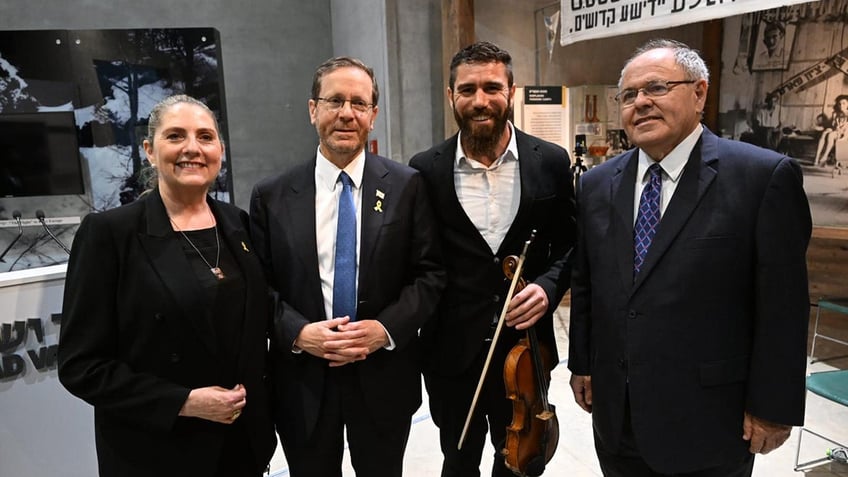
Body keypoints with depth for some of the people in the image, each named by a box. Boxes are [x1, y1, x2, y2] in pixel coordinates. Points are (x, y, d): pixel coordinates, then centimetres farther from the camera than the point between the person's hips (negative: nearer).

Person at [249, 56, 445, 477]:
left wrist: (386, 328, -17)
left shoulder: (407, 186, -4)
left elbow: (430, 273, -4)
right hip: (302, 381, 1)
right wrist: (298, 333, -17)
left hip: (383, 378, 0)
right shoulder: (271, 197, -2)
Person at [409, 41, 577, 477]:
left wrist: (548, 286, -14)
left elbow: (571, 245, 4)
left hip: (524, 345, 1)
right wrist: (425, 325, -3)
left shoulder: (550, 162, -5)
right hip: (452, 351, 0)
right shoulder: (426, 170, -6)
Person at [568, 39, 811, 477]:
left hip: (707, 419, -4)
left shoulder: (765, 176, -11)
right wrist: (581, 364, 10)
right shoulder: (597, 184, 3)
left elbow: (782, 303, -10)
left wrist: (773, 405, -8)